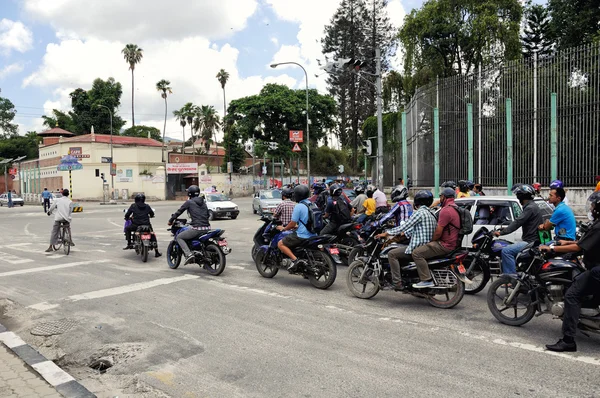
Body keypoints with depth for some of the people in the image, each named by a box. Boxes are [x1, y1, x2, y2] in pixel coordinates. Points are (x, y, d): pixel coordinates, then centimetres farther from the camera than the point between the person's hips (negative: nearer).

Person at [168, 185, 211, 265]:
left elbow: (179, 211, 5)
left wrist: (170, 221, 18)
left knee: (179, 237, 10)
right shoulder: (203, 202, 18)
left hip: (197, 228, -6)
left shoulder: (189, 202, 1)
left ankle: (189, 254, -9)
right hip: (207, 228, 6)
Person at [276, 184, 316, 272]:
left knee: (280, 244, -1)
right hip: (313, 235, 8)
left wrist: (283, 228, 5)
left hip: (302, 235, -8)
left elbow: (292, 224, -12)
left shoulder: (298, 206, -14)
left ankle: (294, 259, -17)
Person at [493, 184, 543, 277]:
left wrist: (502, 232, -25)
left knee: (506, 251, -23)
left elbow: (518, 222, -23)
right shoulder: (532, 206, 19)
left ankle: (512, 276, -23)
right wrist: (505, 229, 21)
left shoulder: (530, 208, -15)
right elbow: (519, 222, 24)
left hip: (531, 242, -11)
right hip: (531, 241, 11)